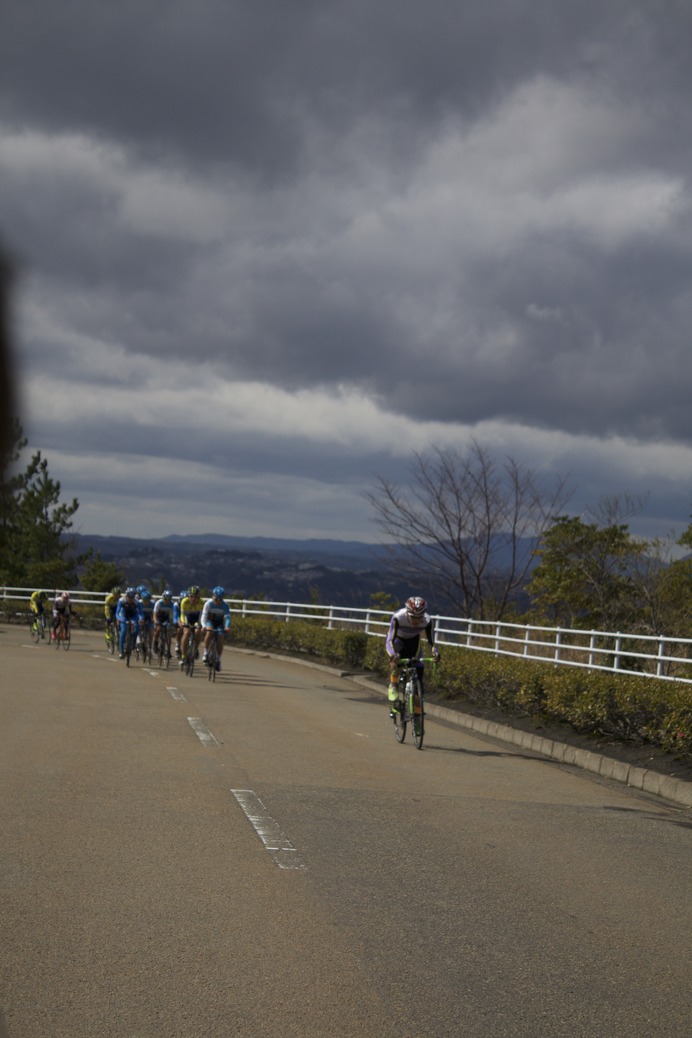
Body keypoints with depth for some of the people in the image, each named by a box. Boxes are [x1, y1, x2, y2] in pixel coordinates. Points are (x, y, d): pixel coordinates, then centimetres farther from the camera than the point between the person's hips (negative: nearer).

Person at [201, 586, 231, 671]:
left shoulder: (225, 605, -23)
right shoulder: (208, 603, -25)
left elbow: (227, 617, -31)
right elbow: (204, 615, -31)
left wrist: (227, 626, -50)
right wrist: (204, 625, -49)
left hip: (219, 623, 1)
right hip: (210, 621, -1)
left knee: (220, 639, -16)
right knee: (210, 631, -32)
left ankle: (218, 659, 0)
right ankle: (206, 653, -20)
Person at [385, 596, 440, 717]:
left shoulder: (427, 621, -31)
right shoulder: (398, 617, -38)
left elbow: (431, 642, -25)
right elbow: (390, 641, -39)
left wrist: (435, 653, -47)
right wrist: (393, 654, -58)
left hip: (413, 641, 2)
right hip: (397, 639, -2)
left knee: (418, 668, -13)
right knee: (396, 660, -35)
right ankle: (393, 687, -18)